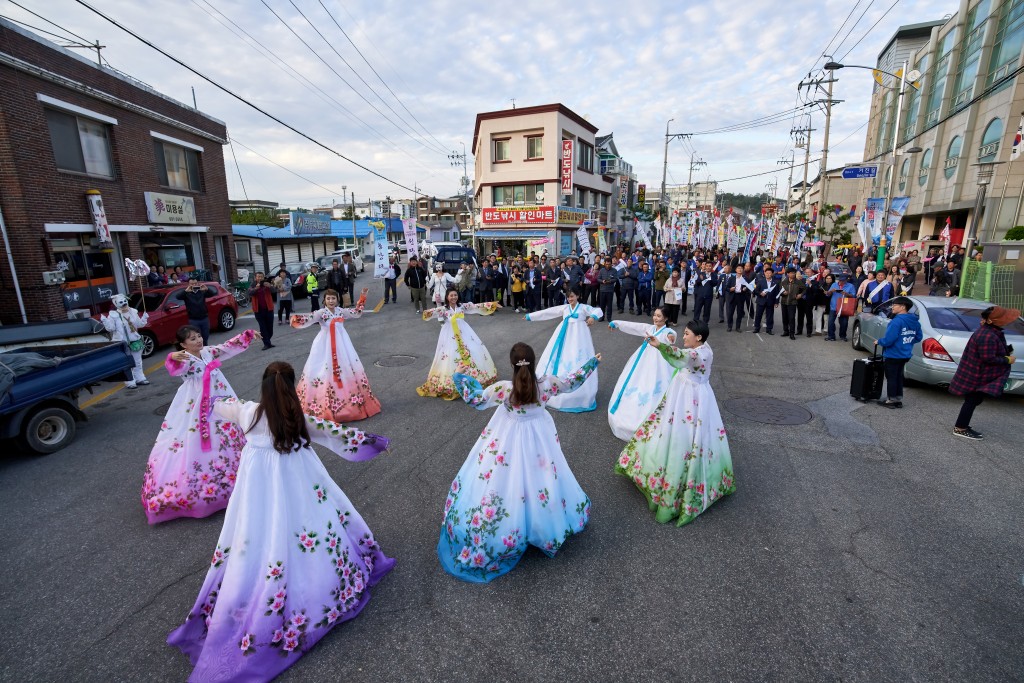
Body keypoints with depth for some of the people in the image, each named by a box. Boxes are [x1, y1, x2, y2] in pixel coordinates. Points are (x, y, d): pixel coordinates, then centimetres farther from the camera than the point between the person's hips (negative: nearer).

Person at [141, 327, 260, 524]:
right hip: (194, 407, -7)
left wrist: (248, 335, 10)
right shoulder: (184, 358, -16)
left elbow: (230, 346, 12)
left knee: (226, 435, 21)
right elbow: (176, 369, -38)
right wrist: (173, 358, -60)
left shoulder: (209, 351, 2)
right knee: (193, 443, -4)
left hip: (219, 401, 7)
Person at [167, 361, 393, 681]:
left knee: (260, 544, 14)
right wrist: (371, 441, 7)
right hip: (294, 486, -2)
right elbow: (334, 433, -5)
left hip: (258, 486, 2)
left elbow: (219, 407, 15)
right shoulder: (299, 418, -14)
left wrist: (213, 401, 39)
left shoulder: (246, 411, -8)